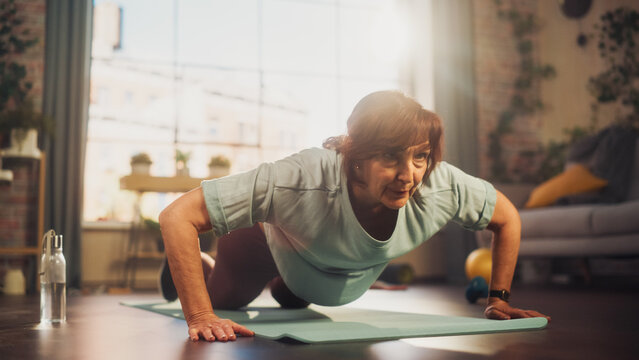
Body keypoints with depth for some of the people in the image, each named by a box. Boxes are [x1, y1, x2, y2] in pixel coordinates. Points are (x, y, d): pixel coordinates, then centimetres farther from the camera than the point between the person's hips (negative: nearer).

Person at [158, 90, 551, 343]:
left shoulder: (443, 187, -39)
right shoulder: (303, 180, -51)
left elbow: (508, 218, -17)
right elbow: (177, 216, -49)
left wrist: (499, 300, -17)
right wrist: (200, 317, -52)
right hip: (269, 242, -4)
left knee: (293, 301, 36)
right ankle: (185, 265, 54)